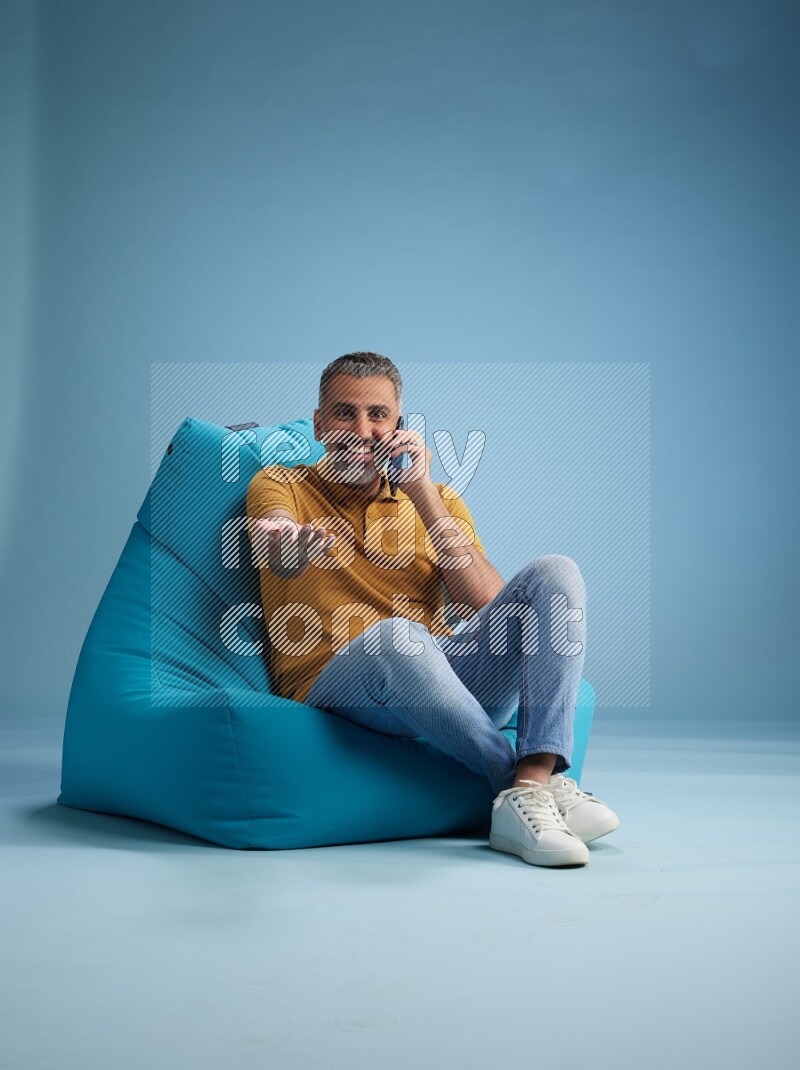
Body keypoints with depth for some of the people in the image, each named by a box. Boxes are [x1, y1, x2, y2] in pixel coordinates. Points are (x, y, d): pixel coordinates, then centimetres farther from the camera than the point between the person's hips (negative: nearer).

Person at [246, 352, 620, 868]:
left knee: (555, 572, -17)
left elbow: (489, 606, 1)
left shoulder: (439, 500, 19)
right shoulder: (278, 485, 12)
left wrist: (423, 494, -7)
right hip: (334, 684, -4)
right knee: (395, 636, -38)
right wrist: (289, 549, -41)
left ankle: (531, 787, -34)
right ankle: (539, 785, -27)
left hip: (449, 677, 4)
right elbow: (275, 549, -14)